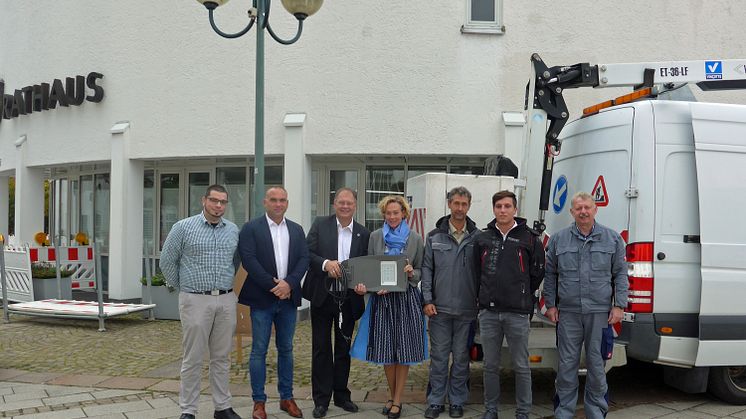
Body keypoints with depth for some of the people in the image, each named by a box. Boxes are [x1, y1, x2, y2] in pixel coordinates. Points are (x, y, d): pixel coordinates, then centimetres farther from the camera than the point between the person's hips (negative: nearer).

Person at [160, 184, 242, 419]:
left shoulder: (233, 230, 8)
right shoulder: (184, 227, -3)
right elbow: (167, 262, 3)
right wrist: (182, 288, 8)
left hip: (226, 300, 4)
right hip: (196, 300, -3)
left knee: (222, 357, 10)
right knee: (193, 359, 1)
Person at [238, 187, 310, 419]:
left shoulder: (296, 230, 11)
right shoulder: (251, 228, -3)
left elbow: (304, 259, 4)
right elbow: (248, 259, -11)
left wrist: (289, 283, -12)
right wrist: (272, 285, -15)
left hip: (288, 297, 4)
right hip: (262, 298, -4)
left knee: (286, 349, 12)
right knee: (259, 351, 1)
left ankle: (286, 397, 21)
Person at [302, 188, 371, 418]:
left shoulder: (363, 233, 4)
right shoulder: (320, 225, -1)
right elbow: (307, 253, -7)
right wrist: (325, 263, -24)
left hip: (349, 299, 2)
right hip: (322, 296, -2)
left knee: (344, 348, 13)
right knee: (321, 348, 5)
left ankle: (341, 394, 26)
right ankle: (321, 399, 14)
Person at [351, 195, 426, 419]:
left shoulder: (415, 239, 3)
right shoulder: (375, 237, 6)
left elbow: (421, 272, 8)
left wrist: (411, 273, -14)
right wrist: (365, 285, -12)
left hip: (406, 299, -1)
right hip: (381, 298, 1)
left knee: (404, 351, 2)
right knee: (386, 350, 6)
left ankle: (397, 400, 12)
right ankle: (392, 394, 23)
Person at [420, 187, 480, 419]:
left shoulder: (477, 238, 1)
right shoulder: (434, 237, 3)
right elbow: (426, 269, 4)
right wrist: (427, 300, -2)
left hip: (467, 310, 0)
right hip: (439, 308, 1)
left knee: (461, 357, 9)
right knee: (438, 356, 7)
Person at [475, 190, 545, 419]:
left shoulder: (529, 239, 0)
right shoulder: (483, 239, 8)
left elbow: (537, 274, 6)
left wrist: (521, 295, 10)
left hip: (518, 313, -3)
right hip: (488, 312, 3)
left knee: (521, 366, 4)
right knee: (490, 365, 11)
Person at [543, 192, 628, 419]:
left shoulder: (612, 238, 5)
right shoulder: (558, 239, 6)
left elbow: (620, 274, 7)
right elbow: (550, 275, 11)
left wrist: (619, 305, 0)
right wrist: (550, 304, 5)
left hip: (600, 312, 0)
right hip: (568, 312, 1)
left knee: (596, 363, 6)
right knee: (567, 362, 5)